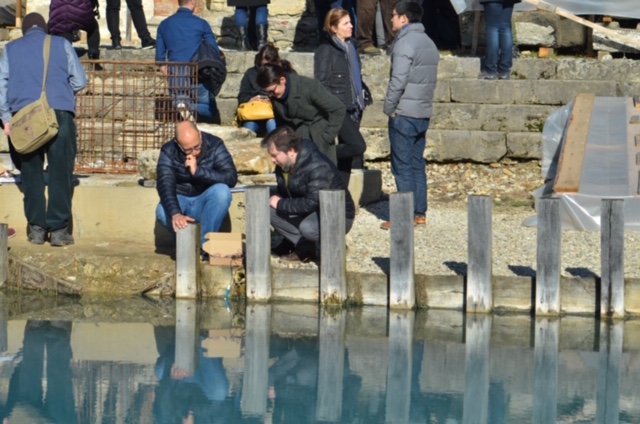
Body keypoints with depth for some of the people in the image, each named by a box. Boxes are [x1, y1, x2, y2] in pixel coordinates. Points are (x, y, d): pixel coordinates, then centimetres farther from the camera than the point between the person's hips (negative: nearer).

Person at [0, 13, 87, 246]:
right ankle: (59, 229, -6)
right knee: (60, 172, 0)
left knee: (31, 172, 9)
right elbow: (79, 80, 10)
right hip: (60, 112, -1)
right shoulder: (61, 44, 12)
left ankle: (36, 228, 6)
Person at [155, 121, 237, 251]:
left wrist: (197, 171, -31)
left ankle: (204, 243, -24)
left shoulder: (214, 145, -14)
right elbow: (165, 185, -28)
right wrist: (175, 214, -45)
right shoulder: (168, 151, -14)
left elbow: (231, 177, -22)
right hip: (180, 201, 0)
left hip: (205, 202, 0)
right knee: (162, 212, -34)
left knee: (222, 191, -32)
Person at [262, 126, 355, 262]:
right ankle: (304, 247, -7)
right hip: (311, 213, 8)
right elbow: (282, 194, 10)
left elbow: (311, 203, -31)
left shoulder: (318, 167, -28)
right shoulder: (283, 165, -2)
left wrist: (281, 204, -22)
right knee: (269, 210, -10)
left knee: (307, 227, -39)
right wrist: (274, 201, -10)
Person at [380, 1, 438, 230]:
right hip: (423, 113, 8)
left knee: (402, 166, -4)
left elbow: (398, 81, -19)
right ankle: (420, 213, 12)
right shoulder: (428, 43, 14)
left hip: (404, 114, -8)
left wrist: (389, 108, -8)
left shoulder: (405, 43, -14)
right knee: (417, 164, 12)